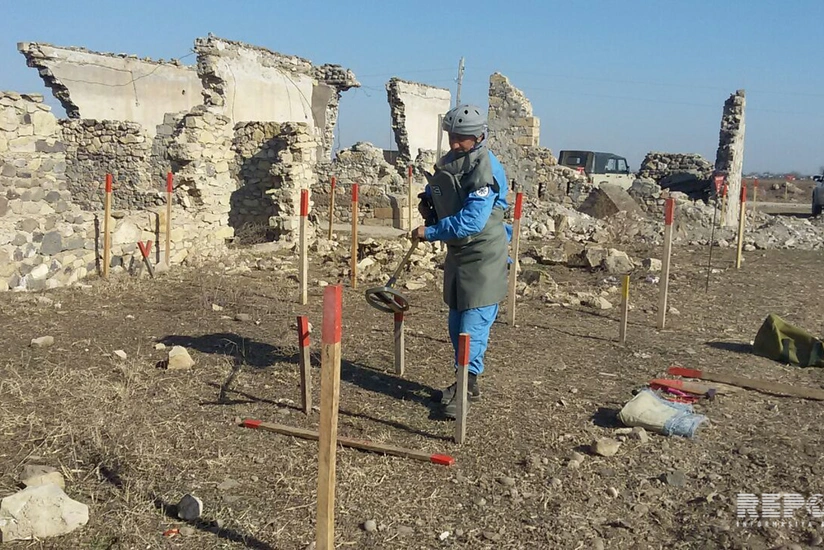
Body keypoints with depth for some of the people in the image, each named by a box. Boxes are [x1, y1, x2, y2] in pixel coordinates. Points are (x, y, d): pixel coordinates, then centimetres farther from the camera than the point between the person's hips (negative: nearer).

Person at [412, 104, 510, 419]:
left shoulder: (485, 170, -22)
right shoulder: (450, 160, 5)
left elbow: (472, 221, -29)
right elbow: (438, 188, 27)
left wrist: (430, 233, -22)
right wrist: (427, 200, 5)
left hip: (483, 256, -9)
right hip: (459, 252, 9)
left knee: (474, 323, -8)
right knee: (457, 323, 15)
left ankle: (468, 384, 0)